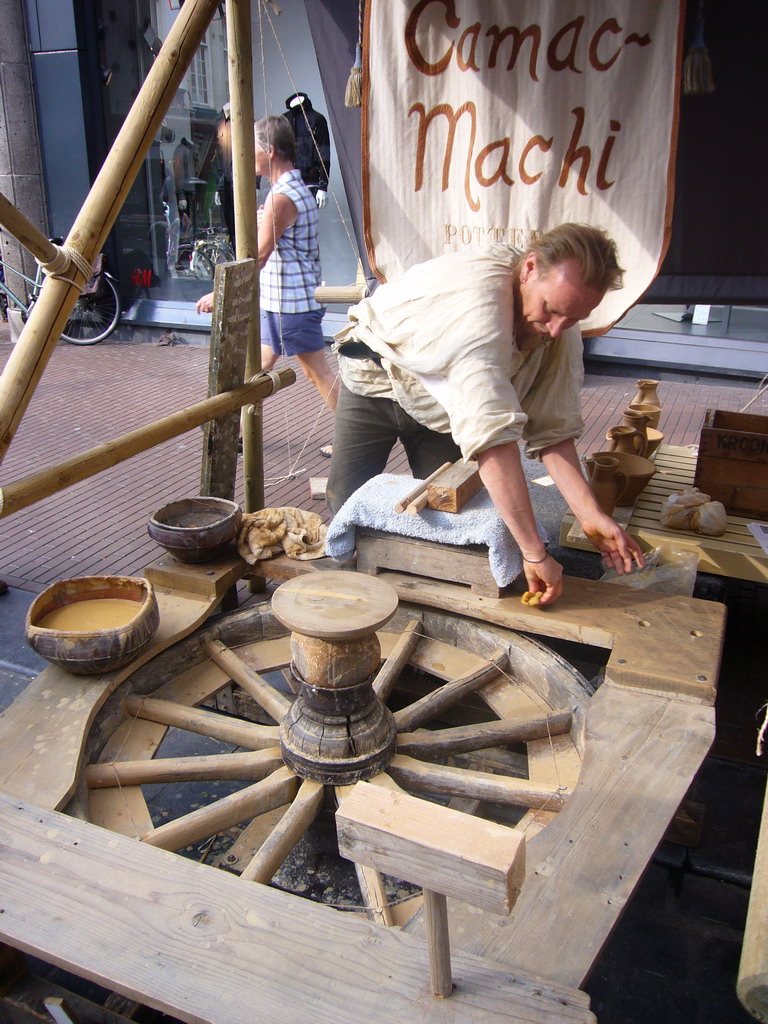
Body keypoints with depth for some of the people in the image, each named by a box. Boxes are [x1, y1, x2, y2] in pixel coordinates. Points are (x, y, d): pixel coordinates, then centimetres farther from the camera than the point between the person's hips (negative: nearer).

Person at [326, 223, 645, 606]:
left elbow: (553, 430, -17)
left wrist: (589, 515, -31)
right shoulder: (480, 293, -43)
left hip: (441, 405, 5)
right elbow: (492, 436, -51)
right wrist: (535, 553, -51)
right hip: (376, 378, -5)